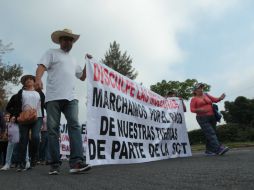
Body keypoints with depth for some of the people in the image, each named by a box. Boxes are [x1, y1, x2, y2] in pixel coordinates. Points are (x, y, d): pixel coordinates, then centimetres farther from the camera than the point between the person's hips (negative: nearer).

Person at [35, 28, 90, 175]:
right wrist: (38, 79, -23)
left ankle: (77, 162, -20)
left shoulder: (73, 60, 30)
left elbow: (82, 77, 34)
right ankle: (55, 164, 4)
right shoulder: (52, 53, 15)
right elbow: (42, 66, -2)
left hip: (71, 97, 4)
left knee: (75, 125, -14)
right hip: (53, 97, -3)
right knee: (53, 129, -2)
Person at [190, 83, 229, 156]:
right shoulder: (194, 99, 3)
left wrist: (220, 98, -13)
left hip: (212, 117, 5)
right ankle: (219, 149, -19)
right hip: (202, 119, -5)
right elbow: (192, 109, -4)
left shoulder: (206, 95, 17)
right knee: (211, 133, -14)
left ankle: (208, 150, 14)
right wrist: (200, 110, -20)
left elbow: (215, 100, 8)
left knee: (210, 135, 6)